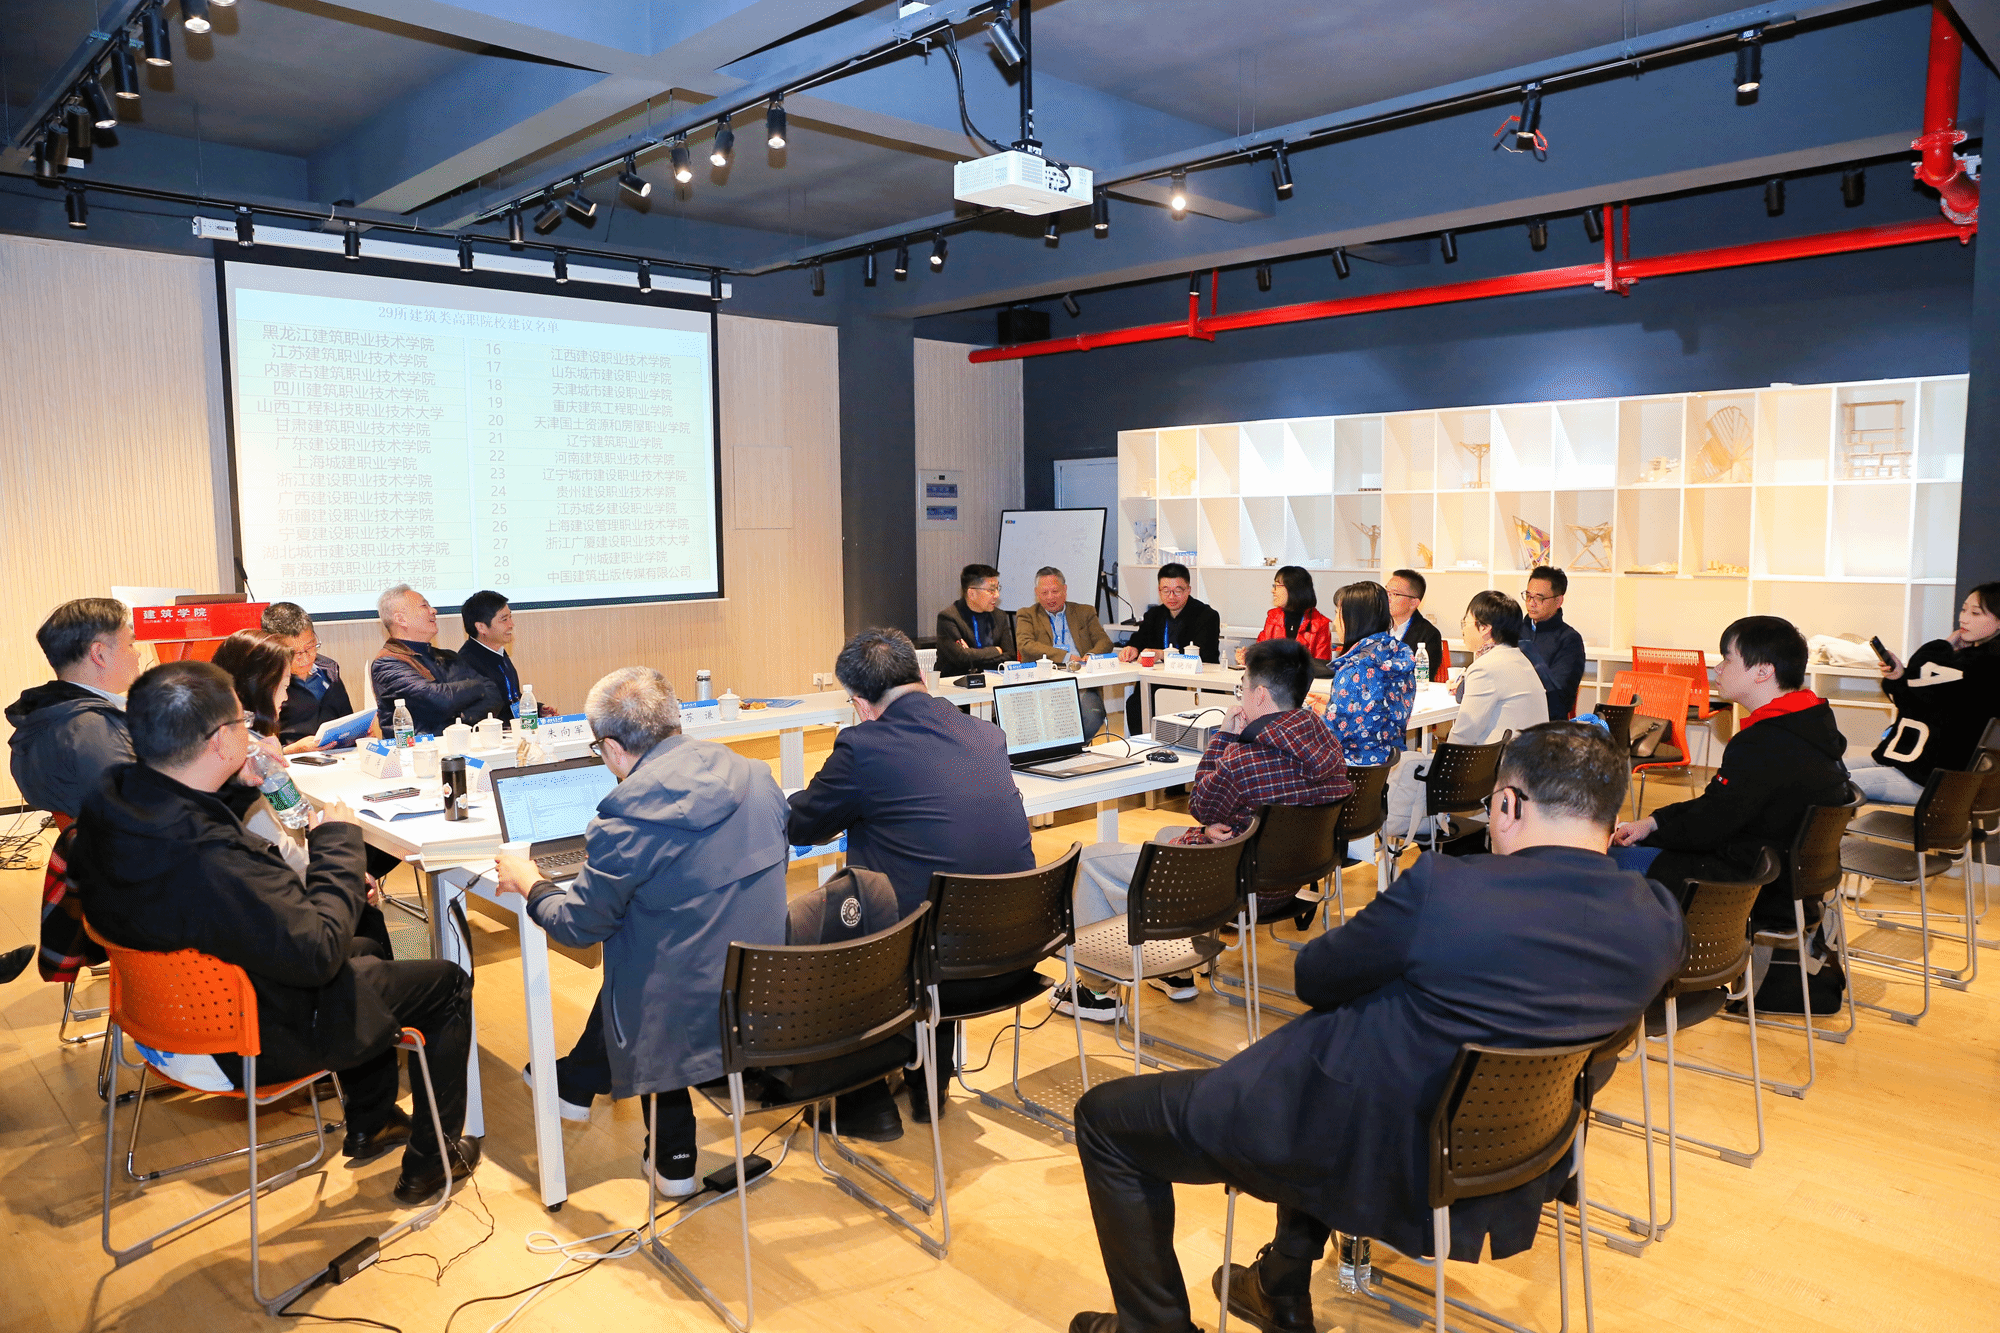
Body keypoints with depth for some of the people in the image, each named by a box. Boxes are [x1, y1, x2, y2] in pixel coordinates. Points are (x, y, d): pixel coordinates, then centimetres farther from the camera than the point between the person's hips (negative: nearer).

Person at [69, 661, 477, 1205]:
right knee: (447, 983, 6)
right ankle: (428, 1163, 24)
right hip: (254, 1041, -9)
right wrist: (337, 841, -21)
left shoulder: (110, 798, -13)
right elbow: (318, 952, -32)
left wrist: (231, 784, -3)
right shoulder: (215, 864, -42)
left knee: (366, 954, 31)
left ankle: (370, 1124, 44)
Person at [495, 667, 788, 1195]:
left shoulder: (625, 820, -21)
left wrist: (528, 883, 14)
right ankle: (577, 1083, 47)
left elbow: (578, 924, -7)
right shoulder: (754, 777, -2)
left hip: (692, 1014, -5)